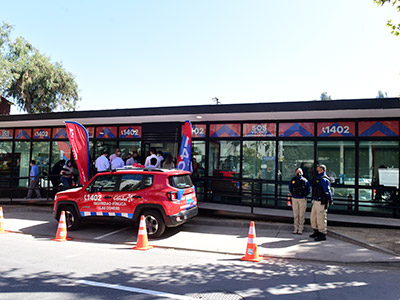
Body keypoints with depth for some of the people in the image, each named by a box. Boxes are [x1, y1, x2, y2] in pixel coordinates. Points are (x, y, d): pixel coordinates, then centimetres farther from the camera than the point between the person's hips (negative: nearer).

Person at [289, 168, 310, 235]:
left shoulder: (305, 181, -3)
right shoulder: (293, 180, 1)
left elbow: (308, 191, 5)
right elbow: (290, 188, 16)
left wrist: (304, 196, 3)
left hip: (302, 199, -2)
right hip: (294, 199, 2)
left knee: (301, 215, 2)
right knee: (295, 215, 7)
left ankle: (300, 228, 10)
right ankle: (296, 228, 16)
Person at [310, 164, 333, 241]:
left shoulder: (324, 180, -14)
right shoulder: (318, 179, 16)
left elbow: (327, 191, -17)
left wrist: (330, 200, -17)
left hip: (321, 202, -10)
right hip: (316, 201, 10)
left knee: (321, 218, -4)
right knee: (313, 217, 17)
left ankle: (322, 235, 6)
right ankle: (316, 232, 31)